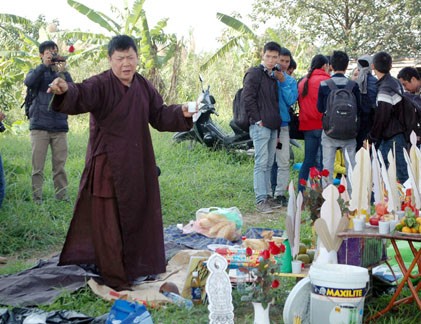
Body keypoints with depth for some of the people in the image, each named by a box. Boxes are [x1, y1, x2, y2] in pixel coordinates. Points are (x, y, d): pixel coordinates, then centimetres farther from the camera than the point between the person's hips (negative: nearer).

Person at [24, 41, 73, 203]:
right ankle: (37, 199, 0)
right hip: (39, 125, -1)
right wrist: (44, 65, -19)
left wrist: (62, 72, -15)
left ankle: (62, 198, 6)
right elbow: (28, 82, -13)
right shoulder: (38, 72, 10)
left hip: (60, 127, 1)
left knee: (60, 166, 2)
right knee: (37, 167, -2)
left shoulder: (63, 73, 14)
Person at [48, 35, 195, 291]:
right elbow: (80, 96, -34)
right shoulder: (100, 85, -15)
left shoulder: (144, 86, 5)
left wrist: (181, 113, -6)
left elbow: (160, 116, 12)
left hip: (138, 165, 6)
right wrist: (65, 91, -56)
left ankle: (138, 265, 36)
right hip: (107, 164, -6)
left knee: (139, 214, 17)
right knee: (108, 220, 0)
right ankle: (114, 275, 13)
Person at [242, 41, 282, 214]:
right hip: (260, 126, -8)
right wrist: (257, 119, -15)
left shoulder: (273, 76, 17)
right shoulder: (255, 73, -6)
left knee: (269, 164, 11)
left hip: (273, 126, 8)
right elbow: (247, 97, -15)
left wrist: (276, 121, 12)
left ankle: (266, 196, 18)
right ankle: (261, 200, -9)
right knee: (261, 163, -9)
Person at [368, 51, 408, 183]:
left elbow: (381, 118, -20)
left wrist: (371, 139, -9)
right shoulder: (394, 82, 12)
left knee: (401, 175, -5)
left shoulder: (386, 88, -19)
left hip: (392, 139, -9)